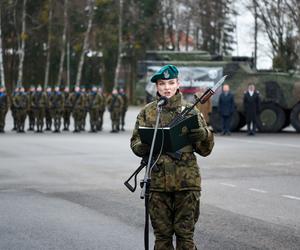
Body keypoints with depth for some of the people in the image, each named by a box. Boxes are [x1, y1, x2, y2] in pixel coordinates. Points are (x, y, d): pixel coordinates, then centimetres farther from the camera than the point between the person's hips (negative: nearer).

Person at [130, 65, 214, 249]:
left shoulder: (191, 111, 4)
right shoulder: (147, 112, 6)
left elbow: (205, 149, 4)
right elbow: (135, 144, 6)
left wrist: (200, 132, -16)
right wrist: (146, 145, -16)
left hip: (186, 182, -1)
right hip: (158, 182, 1)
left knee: (185, 235, 3)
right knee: (162, 235, 8)